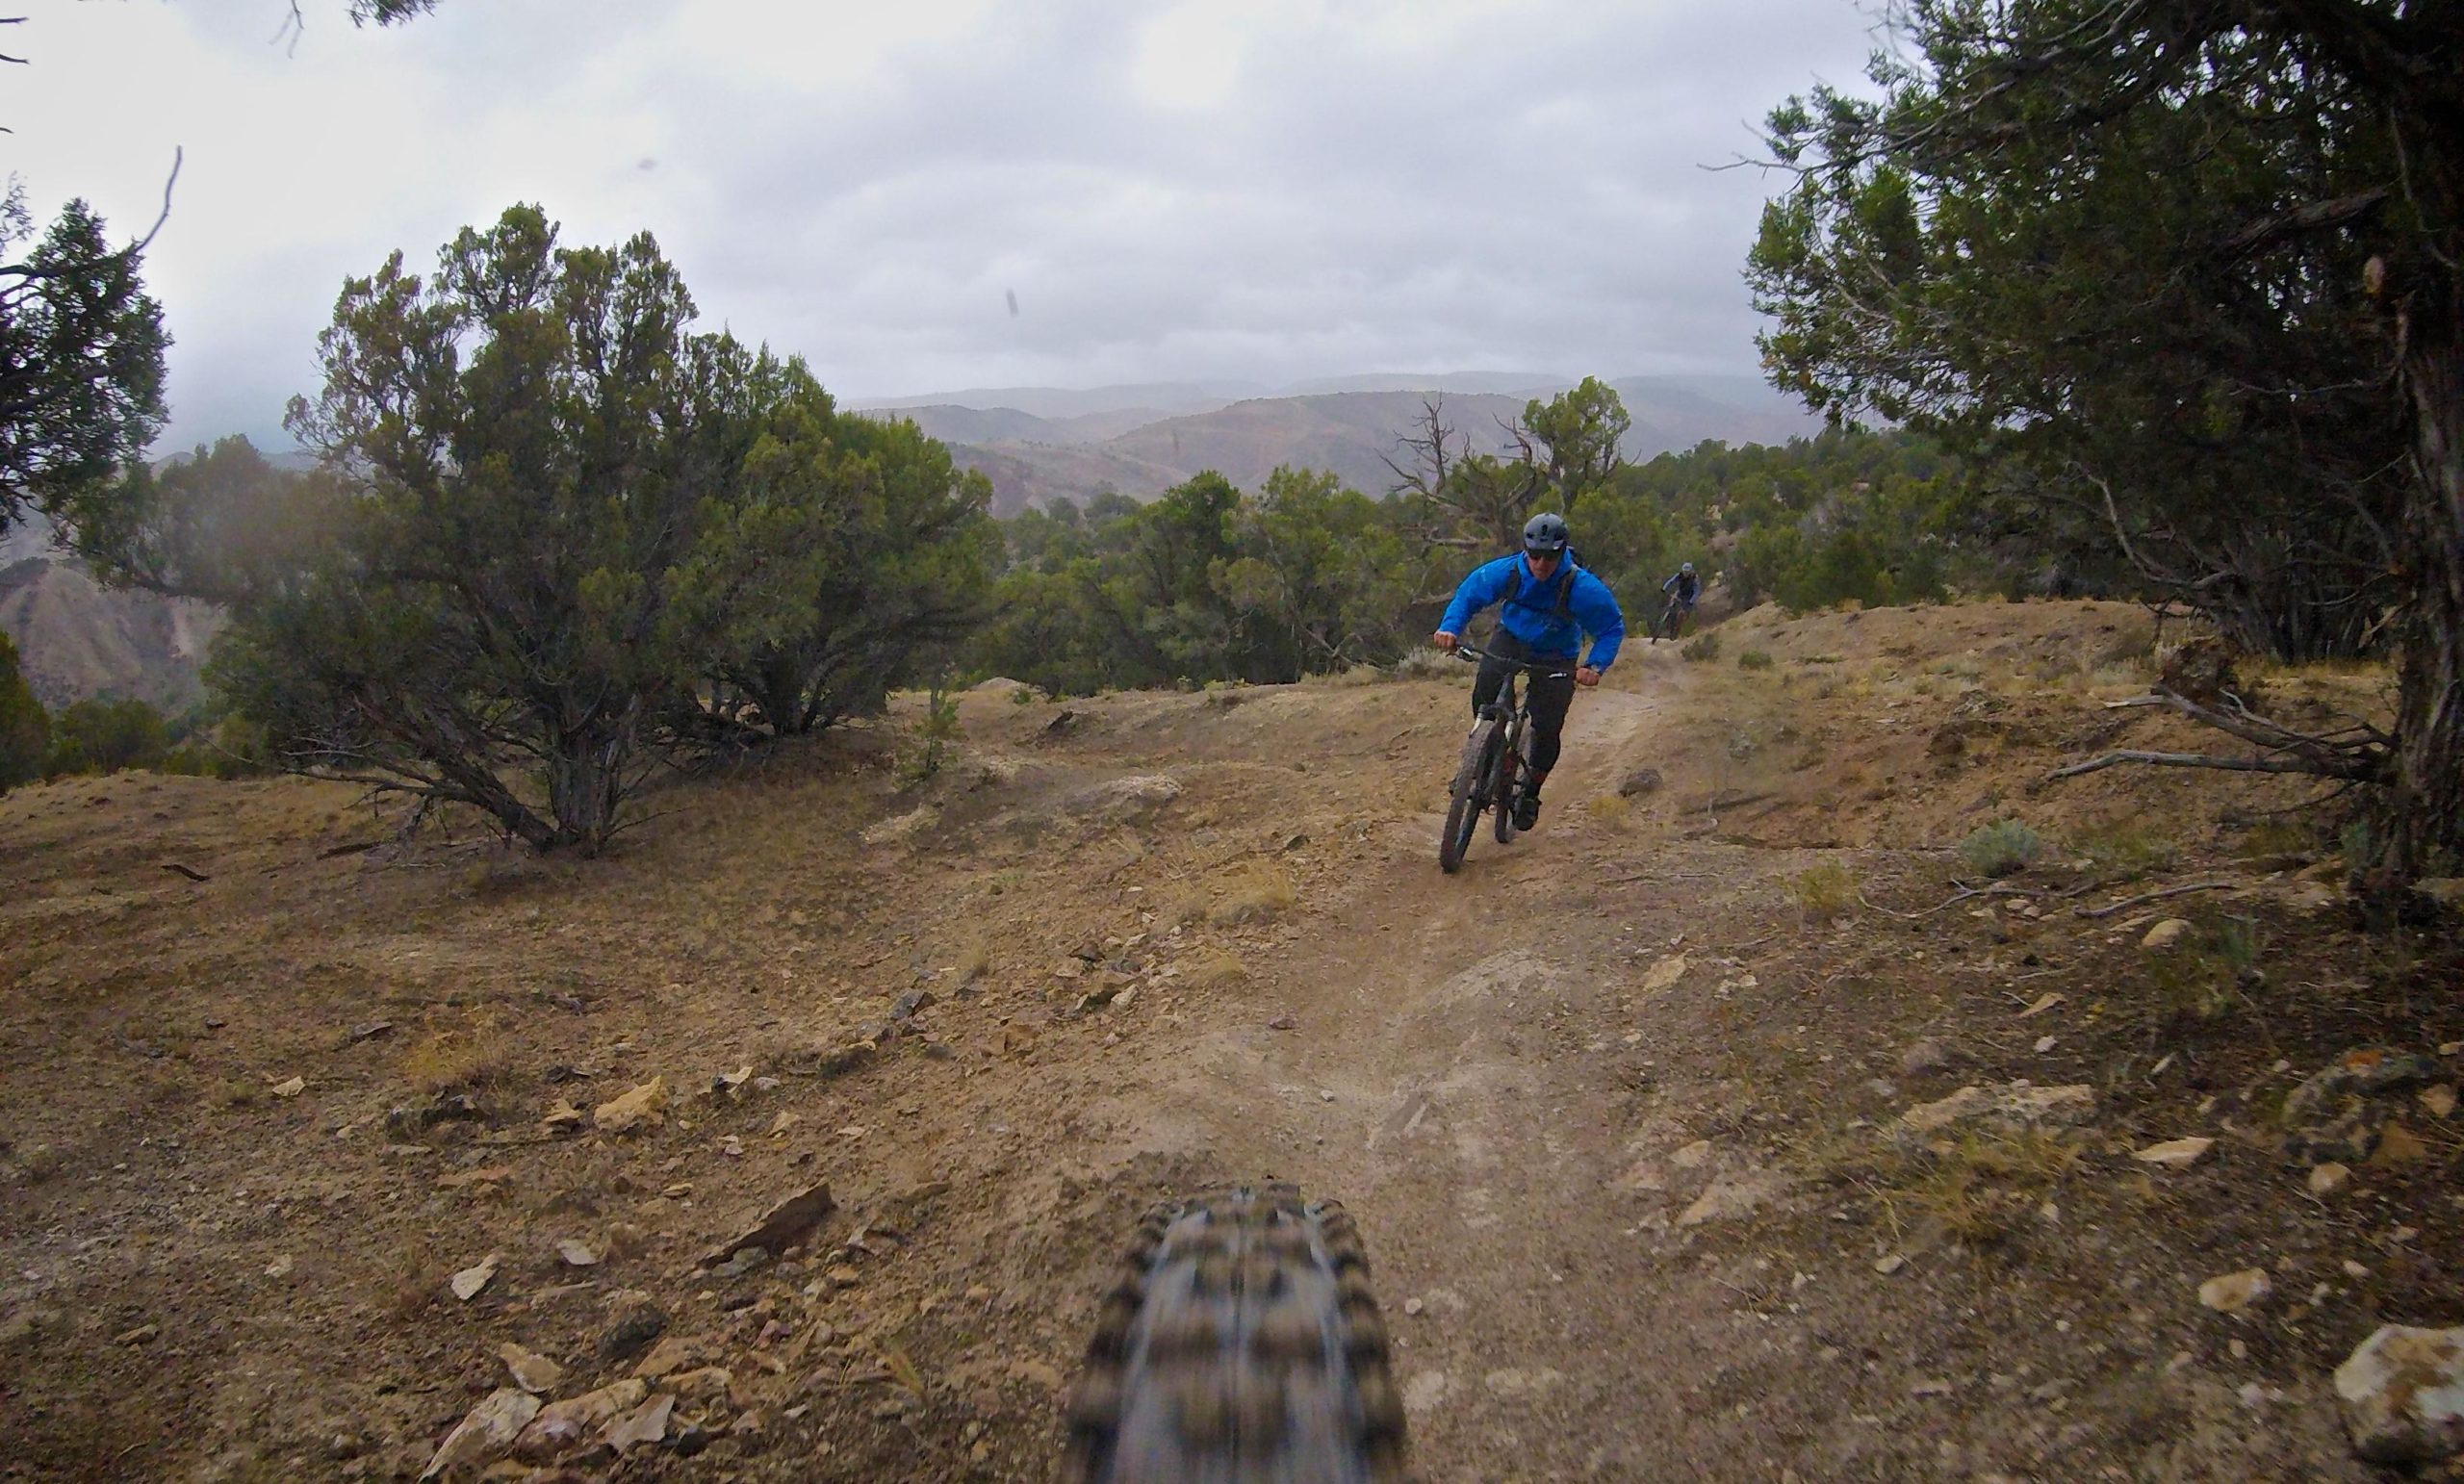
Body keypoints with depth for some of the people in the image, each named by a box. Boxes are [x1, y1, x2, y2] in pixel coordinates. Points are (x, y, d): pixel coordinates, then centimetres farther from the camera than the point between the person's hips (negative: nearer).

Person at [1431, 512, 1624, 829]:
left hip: (1555, 657, -1)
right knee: (1485, 695, -25)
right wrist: (1450, 627, -22)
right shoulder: (1507, 572, -22)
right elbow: (1469, 593, -5)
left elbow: (1612, 628, -17)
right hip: (1511, 639, 1)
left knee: (1547, 730, -8)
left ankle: (1530, 791, 18)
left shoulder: (1582, 588, -28)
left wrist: (1596, 666, -33)